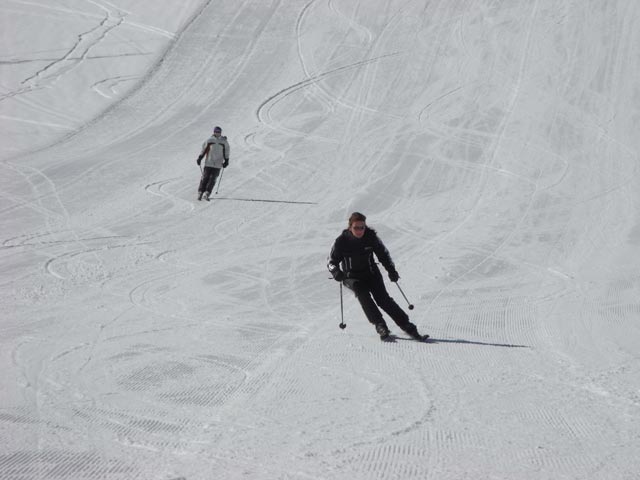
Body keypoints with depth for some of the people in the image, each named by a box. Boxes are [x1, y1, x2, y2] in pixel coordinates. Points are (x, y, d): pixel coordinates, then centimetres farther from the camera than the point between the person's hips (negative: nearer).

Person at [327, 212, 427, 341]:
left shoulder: (371, 237, -9)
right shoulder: (342, 241, -13)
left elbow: (383, 254, 5)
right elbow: (331, 260, -6)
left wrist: (391, 270, -7)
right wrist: (336, 271, -28)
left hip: (371, 273, 0)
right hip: (352, 277, 0)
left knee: (383, 298, -17)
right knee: (363, 294, -29)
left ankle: (408, 327, -18)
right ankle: (380, 326, -31)